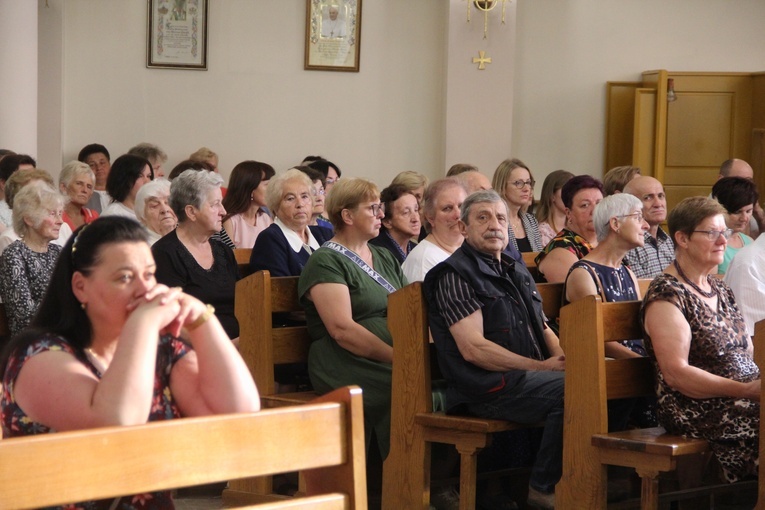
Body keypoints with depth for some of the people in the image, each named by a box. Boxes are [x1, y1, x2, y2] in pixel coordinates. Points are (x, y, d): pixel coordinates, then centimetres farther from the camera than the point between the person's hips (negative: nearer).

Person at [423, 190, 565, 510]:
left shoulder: (517, 273, 23)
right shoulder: (455, 275, -6)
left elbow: (543, 328, 24)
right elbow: (473, 348, -15)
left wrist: (562, 357, 0)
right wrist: (542, 367, -16)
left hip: (526, 377, 8)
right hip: (486, 387, -8)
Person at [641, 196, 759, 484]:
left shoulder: (720, 290, 19)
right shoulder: (667, 295, -8)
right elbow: (676, 373, -16)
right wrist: (746, 390, -20)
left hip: (746, 394, 8)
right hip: (697, 410, -8)